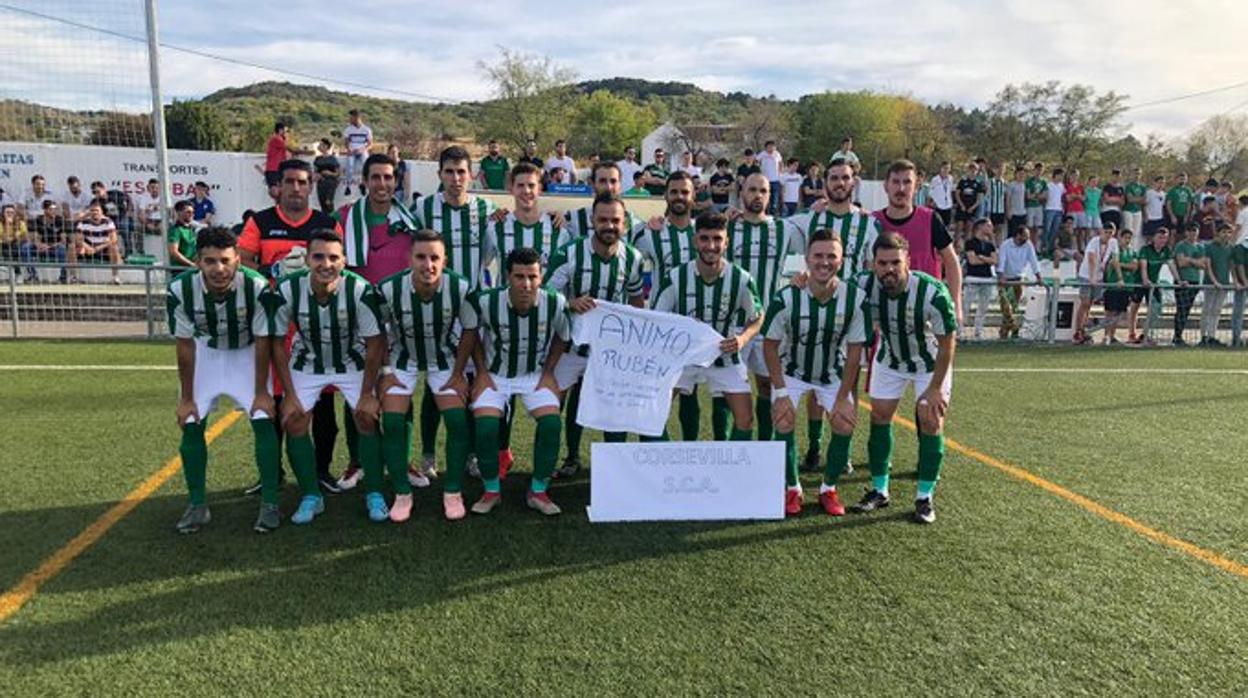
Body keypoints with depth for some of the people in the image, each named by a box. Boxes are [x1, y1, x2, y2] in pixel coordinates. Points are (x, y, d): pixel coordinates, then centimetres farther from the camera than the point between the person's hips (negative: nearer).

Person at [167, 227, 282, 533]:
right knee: (191, 424, -3)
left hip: (248, 353, -2)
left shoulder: (257, 286, -32)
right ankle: (198, 505, 12)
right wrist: (186, 398, -9)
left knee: (264, 421, -13)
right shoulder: (180, 289, -27)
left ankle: (270, 504, -1)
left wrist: (261, 391, -17)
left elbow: (263, 342, -21)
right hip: (206, 352, 2)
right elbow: (185, 346, -15)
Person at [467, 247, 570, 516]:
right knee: (485, 426, -23)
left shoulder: (555, 303, -18)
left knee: (551, 422, -21)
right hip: (494, 374, -1)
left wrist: (548, 372, -2)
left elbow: (562, 336, 3)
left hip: (535, 374, 1)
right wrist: (482, 372, -4)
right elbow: (471, 334, -1)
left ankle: (538, 491, -2)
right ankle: (491, 491, 1)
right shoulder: (487, 302, -21)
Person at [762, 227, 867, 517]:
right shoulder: (786, 298, -25)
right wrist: (780, 392, -18)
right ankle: (792, 489, 4)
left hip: (834, 374, 2)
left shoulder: (855, 298, -20)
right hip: (791, 371, -1)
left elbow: (854, 351, -12)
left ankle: (829, 488, 11)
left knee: (845, 425, -12)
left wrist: (842, 398, -13)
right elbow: (770, 344, -15)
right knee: (783, 422, -17)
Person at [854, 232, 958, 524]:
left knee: (931, 421, -7)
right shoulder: (865, 286, -26)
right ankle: (879, 491, 16)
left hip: (930, 361, -3)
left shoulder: (933, 292, -34)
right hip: (889, 358, 3)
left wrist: (936, 387, -18)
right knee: (879, 416, 2)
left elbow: (947, 343, -22)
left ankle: (925, 497, 7)